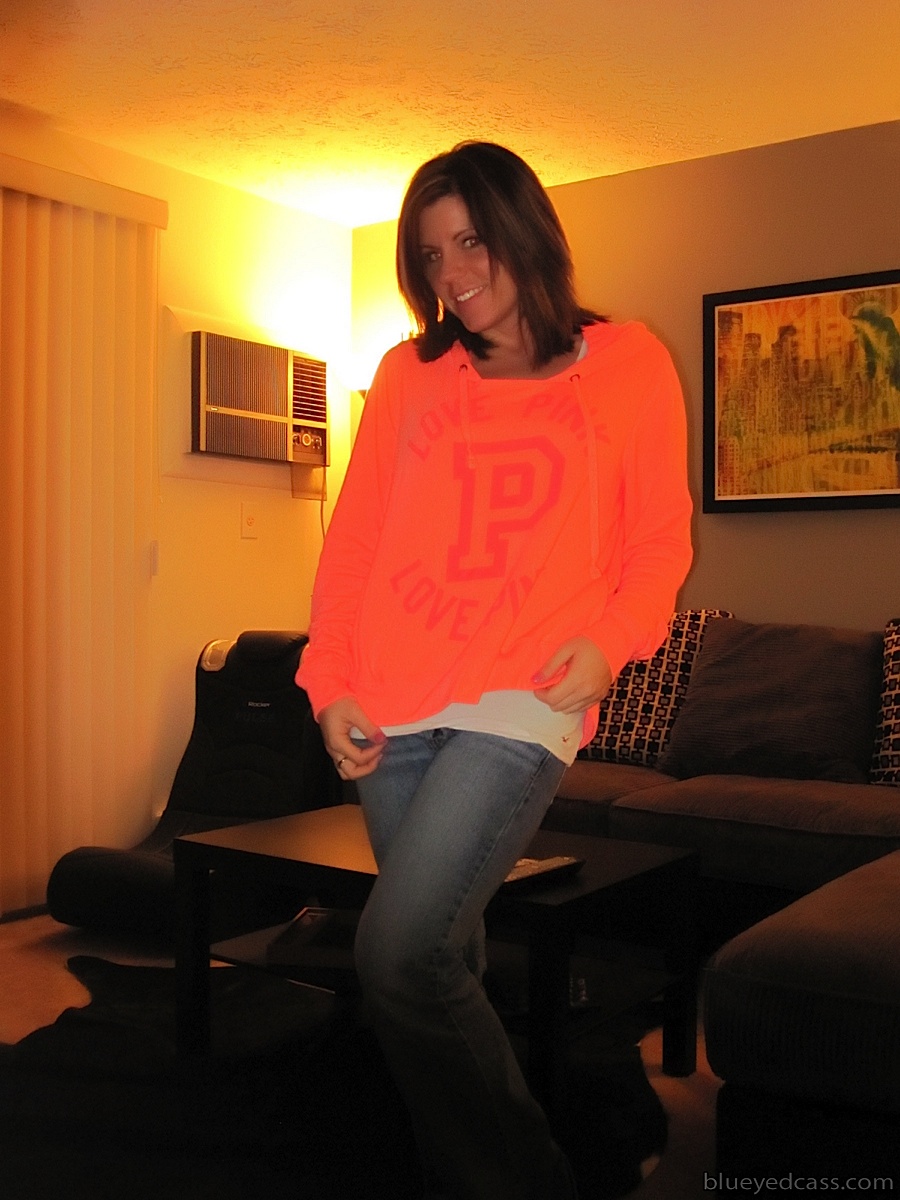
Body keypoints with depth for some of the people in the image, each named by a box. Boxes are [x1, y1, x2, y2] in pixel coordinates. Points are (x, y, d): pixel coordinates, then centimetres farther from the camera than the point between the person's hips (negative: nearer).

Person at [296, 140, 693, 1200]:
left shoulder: (627, 364, 8)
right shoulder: (408, 374, 14)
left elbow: (659, 539, 9)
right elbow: (353, 538, 12)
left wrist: (611, 638, -10)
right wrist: (332, 681, 3)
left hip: (520, 702, -4)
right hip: (393, 714, 4)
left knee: (398, 957, -16)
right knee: (443, 963, 8)